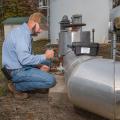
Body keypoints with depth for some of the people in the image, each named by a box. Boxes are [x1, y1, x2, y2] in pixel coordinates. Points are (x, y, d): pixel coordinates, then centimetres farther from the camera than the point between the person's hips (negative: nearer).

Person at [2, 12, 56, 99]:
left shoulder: (26, 32, 11)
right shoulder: (21, 33, -21)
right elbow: (24, 59, -30)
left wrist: (39, 65, 3)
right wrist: (45, 56, -20)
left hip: (22, 66, 10)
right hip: (18, 71, -10)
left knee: (47, 62, 22)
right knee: (51, 81, -16)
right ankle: (17, 87, -5)